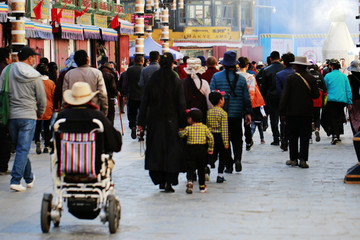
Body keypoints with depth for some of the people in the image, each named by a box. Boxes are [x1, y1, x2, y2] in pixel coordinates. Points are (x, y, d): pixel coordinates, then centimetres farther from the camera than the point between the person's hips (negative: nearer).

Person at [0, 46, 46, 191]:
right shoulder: (35, 77, -5)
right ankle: (15, 180, -9)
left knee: (20, 148, 16)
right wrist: (40, 113, 22)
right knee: (23, 149, -2)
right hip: (28, 116, -4)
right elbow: (42, 99, 2)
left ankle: (29, 178, 26)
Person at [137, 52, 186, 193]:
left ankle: (160, 180, 12)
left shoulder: (152, 80, -1)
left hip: (155, 121, 2)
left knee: (156, 150, 11)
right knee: (172, 150, 3)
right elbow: (181, 105, -7)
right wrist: (182, 124, -2)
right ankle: (169, 182, -2)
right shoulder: (176, 81, -6)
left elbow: (144, 102, 0)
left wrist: (141, 122, 6)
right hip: (171, 121, -2)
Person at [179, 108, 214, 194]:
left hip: (191, 149, -2)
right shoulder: (204, 127, 0)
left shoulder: (188, 128, -5)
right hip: (202, 149, 2)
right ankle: (202, 186, 18)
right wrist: (210, 149, 6)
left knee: (190, 167, 0)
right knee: (201, 168, 12)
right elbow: (210, 137, -3)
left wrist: (179, 131, 26)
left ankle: (190, 181, -26)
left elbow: (181, 135, 3)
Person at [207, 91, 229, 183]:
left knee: (213, 156, 13)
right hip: (220, 136, -5)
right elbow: (224, 129, -15)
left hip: (211, 136, 5)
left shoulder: (209, 112, 4)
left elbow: (207, 126, 10)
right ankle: (220, 176, 9)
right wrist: (226, 142, -14)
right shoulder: (223, 113, -12)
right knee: (222, 157, 8)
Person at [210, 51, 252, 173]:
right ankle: (237, 158, -9)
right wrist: (248, 113, 10)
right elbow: (247, 98, 2)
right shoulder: (241, 79, -1)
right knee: (237, 138, 13)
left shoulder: (216, 77, -4)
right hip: (237, 114, 1)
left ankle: (228, 165, 6)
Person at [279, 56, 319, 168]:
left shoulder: (291, 78, -8)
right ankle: (303, 160, 0)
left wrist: (282, 111, -3)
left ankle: (293, 159, 11)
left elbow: (285, 96, -9)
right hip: (307, 112, 2)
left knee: (293, 136, 8)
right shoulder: (311, 79, -2)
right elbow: (316, 95, -1)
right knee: (305, 136, 4)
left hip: (292, 112, -2)